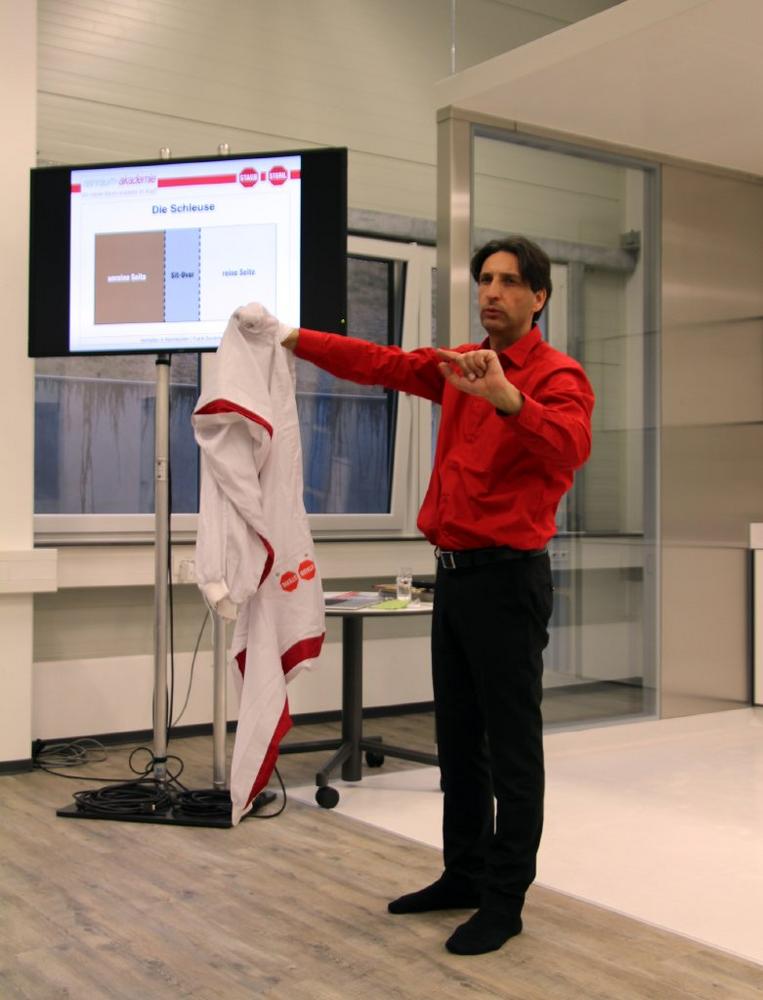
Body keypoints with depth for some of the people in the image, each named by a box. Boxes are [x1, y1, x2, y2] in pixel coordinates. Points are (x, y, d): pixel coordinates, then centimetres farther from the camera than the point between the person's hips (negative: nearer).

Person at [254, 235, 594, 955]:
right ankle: (464, 875, 29)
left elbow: (568, 447, -30)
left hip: (508, 578, -8)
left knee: (511, 747, -1)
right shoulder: (461, 364, 12)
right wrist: (293, 339, 10)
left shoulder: (557, 375, -10)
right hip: (454, 572, 8)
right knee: (457, 739, 16)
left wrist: (507, 398, -47)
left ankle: (505, 900, 9)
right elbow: (381, 363, 15)